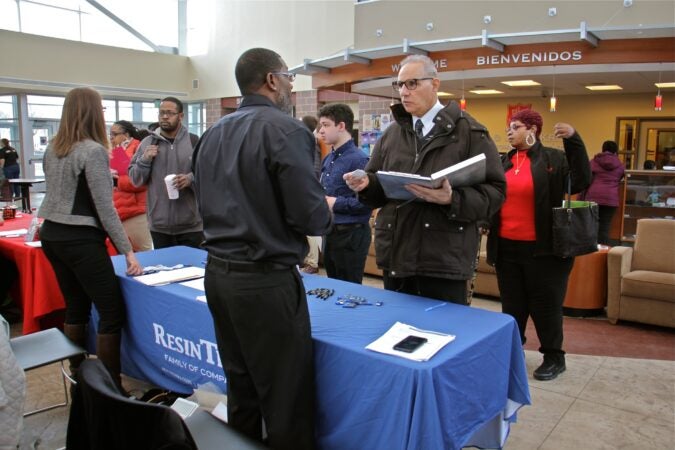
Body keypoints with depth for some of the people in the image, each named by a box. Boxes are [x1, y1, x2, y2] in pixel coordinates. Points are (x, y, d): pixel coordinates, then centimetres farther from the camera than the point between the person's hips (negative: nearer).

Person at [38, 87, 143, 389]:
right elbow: (104, 208, -17)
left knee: (76, 307, 17)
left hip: (52, 235, 9)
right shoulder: (93, 150, -15)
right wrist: (127, 251, -13)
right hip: (80, 240, -9)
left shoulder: (52, 149, 9)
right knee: (112, 312, -1)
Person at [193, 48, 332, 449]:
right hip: (266, 280, -8)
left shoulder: (213, 134, 10)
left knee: (241, 392, 20)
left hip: (219, 272, 8)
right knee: (287, 402, 5)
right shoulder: (286, 129, -14)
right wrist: (327, 210, 3)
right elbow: (311, 218, -18)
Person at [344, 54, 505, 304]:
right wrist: (366, 183, -8)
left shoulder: (468, 131, -2)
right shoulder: (391, 134, 14)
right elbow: (380, 190, 15)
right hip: (396, 256, 5)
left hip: (444, 261, -5)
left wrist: (452, 199, -25)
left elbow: (494, 192, -9)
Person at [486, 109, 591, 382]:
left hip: (542, 248, -4)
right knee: (512, 305, 15)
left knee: (545, 305, 6)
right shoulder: (502, 162, 11)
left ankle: (554, 358, 24)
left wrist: (574, 141, -22)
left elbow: (580, 182, -17)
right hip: (507, 247, 5)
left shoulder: (554, 158, -2)